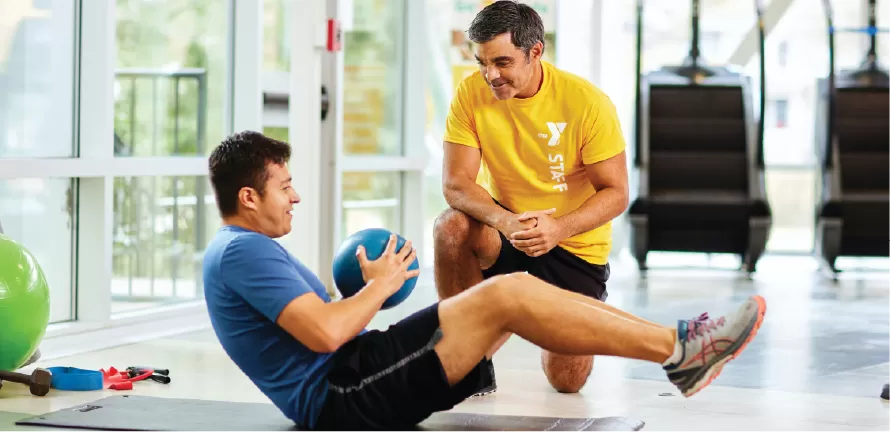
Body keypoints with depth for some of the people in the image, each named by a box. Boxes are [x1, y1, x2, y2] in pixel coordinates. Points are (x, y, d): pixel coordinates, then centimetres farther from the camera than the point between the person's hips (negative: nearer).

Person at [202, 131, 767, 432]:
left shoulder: (247, 248, 21)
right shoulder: (243, 251, -13)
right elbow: (323, 333, -23)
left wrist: (355, 296, 14)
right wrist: (380, 286, -7)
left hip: (346, 385, 11)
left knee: (512, 292, 4)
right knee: (506, 296, -18)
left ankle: (675, 346, 2)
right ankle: (675, 348, -13)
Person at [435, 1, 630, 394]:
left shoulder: (588, 102, -19)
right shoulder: (471, 93, -13)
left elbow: (616, 193, -16)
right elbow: (455, 184, -17)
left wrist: (559, 228, -35)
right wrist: (504, 221, -37)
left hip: (575, 244, -2)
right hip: (504, 228, 2)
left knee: (566, 380, -8)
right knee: (452, 226, -33)